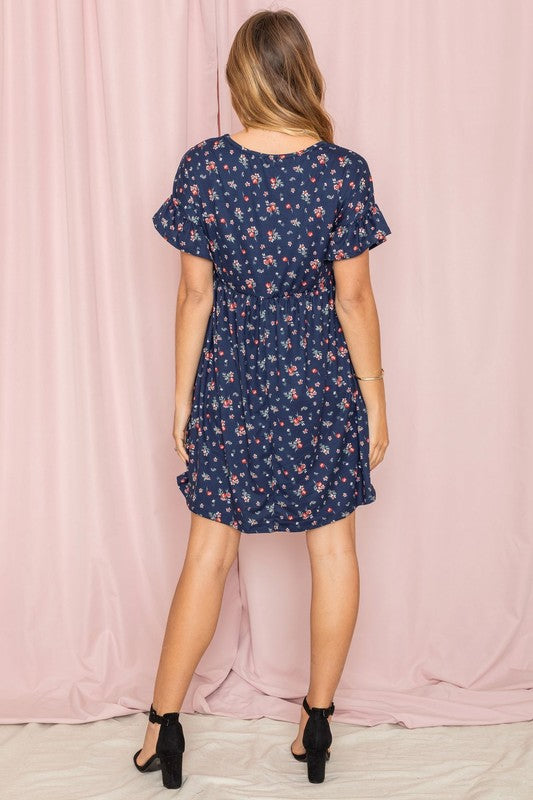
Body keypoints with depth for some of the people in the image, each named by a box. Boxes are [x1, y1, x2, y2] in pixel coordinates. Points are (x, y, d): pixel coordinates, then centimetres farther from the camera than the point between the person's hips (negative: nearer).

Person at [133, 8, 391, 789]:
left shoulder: (202, 167, -8)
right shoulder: (343, 171, -10)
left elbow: (195, 295, -5)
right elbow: (354, 299, -7)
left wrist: (183, 399, 5)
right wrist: (376, 402, 3)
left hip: (232, 380, 1)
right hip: (321, 381, 0)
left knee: (209, 551, 11)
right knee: (333, 547, 12)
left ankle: (165, 725, 20)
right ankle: (318, 723, 23)